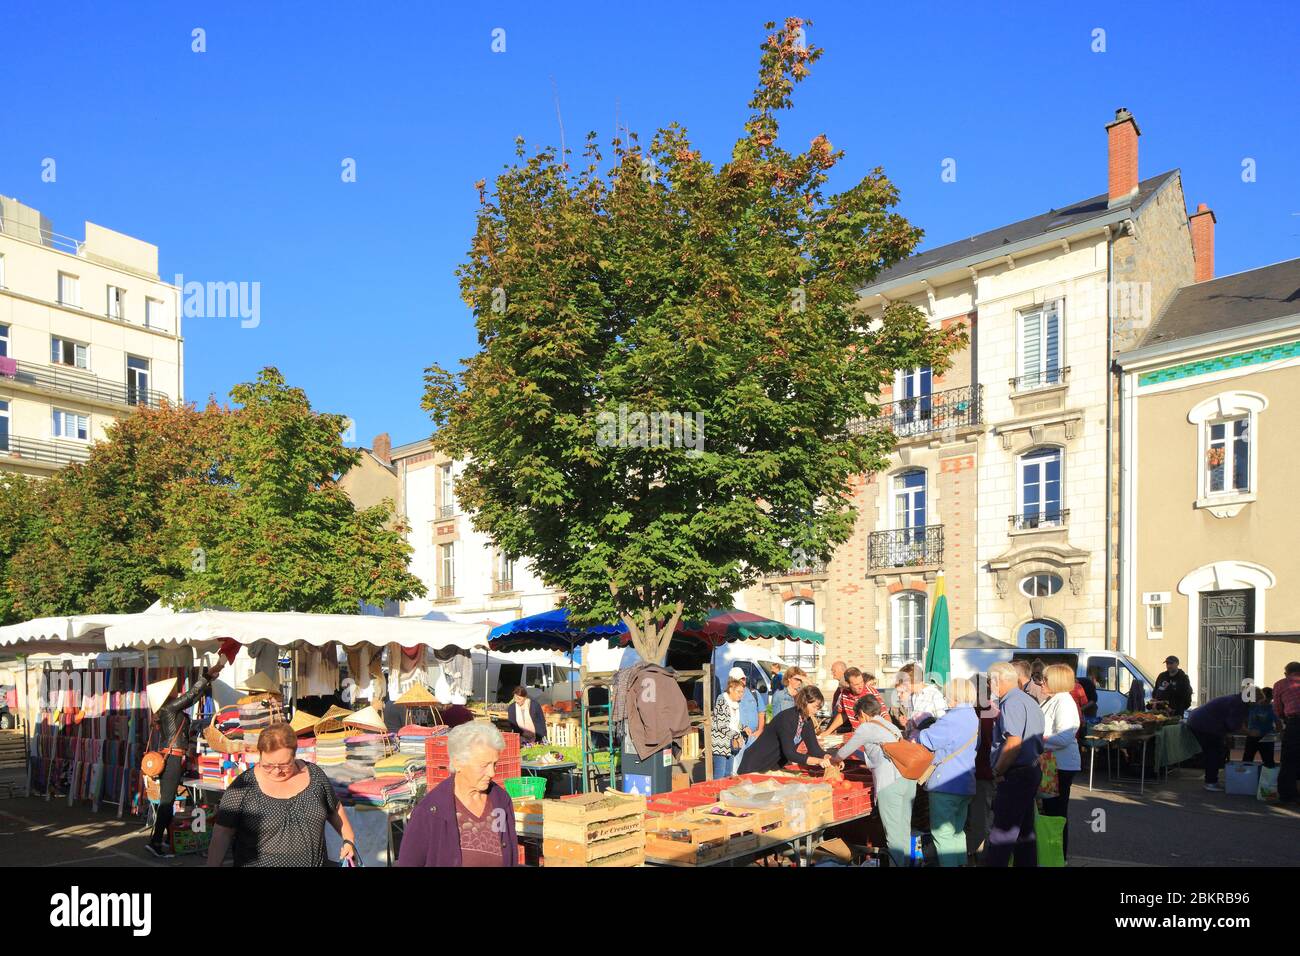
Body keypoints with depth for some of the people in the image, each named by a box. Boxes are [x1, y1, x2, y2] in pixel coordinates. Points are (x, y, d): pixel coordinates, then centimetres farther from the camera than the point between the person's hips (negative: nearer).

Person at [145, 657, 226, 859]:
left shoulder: (171, 708, 12)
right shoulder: (169, 708, -12)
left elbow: (193, 697, 19)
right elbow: (191, 693, -13)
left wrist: (210, 679, 17)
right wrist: (209, 674, -6)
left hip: (170, 759, 9)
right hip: (172, 759, -9)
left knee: (168, 800, 13)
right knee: (167, 800, -7)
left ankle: (160, 838, 19)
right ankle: (155, 842, -5)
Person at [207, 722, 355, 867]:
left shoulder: (314, 775, -3)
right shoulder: (243, 787, -12)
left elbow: (335, 809, 11)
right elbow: (221, 834, -9)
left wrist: (348, 840, 9)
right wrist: (213, 865, -12)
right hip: (258, 862, -2)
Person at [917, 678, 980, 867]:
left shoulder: (952, 719, -20)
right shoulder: (973, 718, 11)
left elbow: (927, 740, -15)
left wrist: (914, 735, 6)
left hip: (945, 785, -9)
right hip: (966, 785, 9)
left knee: (942, 834, -1)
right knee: (957, 831, 20)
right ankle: (961, 862, 25)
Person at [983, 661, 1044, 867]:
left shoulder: (1011, 703, -16)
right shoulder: (1029, 702, 17)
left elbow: (1013, 743, -26)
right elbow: (1037, 741, 21)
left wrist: (998, 771, -15)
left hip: (1015, 776, -10)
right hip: (1032, 771, 10)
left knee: (1002, 832, -7)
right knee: (1025, 831, 16)